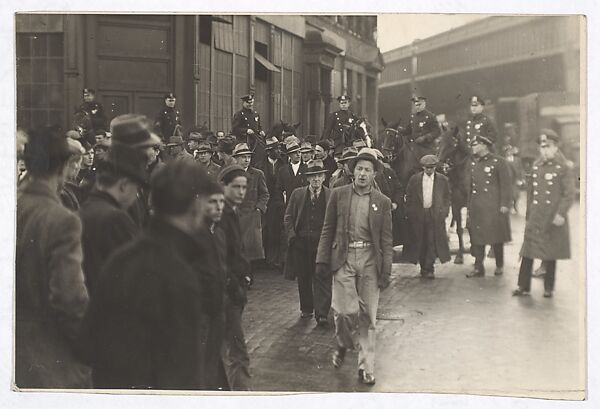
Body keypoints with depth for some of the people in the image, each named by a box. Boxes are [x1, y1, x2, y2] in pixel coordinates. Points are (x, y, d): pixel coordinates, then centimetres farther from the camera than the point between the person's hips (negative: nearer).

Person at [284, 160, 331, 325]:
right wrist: (292, 235, -2)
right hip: (301, 242, 2)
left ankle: (321, 314, -5)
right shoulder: (297, 194, 7)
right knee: (303, 278, 12)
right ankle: (306, 308, 28)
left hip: (323, 242, -2)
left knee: (322, 278, -6)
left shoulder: (331, 196, 1)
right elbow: (288, 217, 9)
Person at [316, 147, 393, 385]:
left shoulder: (383, 202, 5)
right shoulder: (338, 195, 5)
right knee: (345, 311, -10)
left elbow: (386, 239, 4)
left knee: (367, 316, 3)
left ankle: (366, 367, 15)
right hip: (344, 258, -1)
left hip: (370, 261, 1)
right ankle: (343, 345, 23)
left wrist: (386, 272, 0)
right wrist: (322, 259, -1)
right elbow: (327, 230, 7)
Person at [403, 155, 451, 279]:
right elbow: (409, 198, 7)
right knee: (420, 242, 4)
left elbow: (447, 198, 9)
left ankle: (429, 269, -5)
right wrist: (410, 213, 0)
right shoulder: (414, 179, 4)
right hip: (418, 215, 1)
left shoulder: (443, 180, 5)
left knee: (433, 242, -9)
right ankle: (423, 268, 14)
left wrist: (444, 212, 1)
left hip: (435, 215, -1)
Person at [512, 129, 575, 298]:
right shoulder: (535, 167, 10)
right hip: (534, 219, 4)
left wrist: (560, 213, -21)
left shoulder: (564, 167, -6)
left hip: (553, 219, -4)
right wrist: (528, 217, 14)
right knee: (528, 252, 2)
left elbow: (569, 194, -11)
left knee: (550, 255, 5)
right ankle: (523, 286, 9)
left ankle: (549, 288, 16)